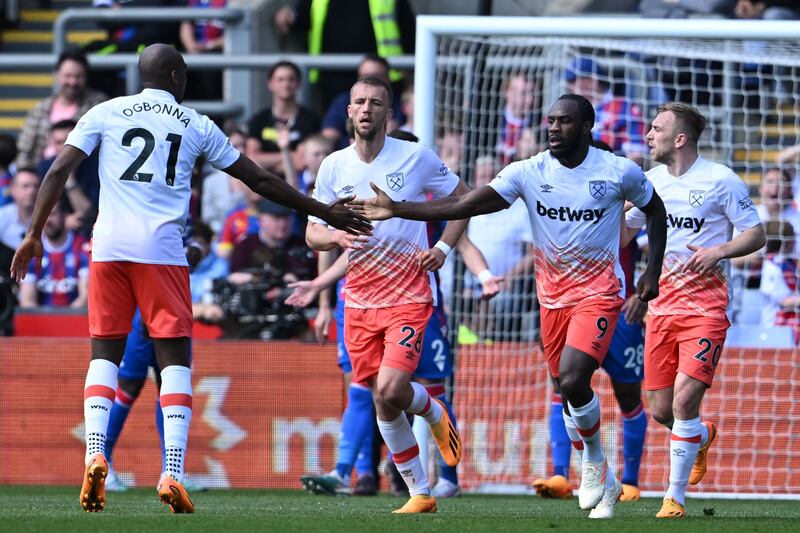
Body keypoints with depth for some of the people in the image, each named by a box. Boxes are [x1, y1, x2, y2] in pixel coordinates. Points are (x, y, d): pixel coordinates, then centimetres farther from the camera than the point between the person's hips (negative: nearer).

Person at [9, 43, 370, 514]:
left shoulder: (105, 114, 13)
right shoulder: (197, 126, 13)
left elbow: (59, 171, 4)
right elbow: (260, 181, 17)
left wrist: (35, 235, 9)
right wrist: (325, 213, 25)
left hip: (109, 246, 1)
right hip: (163, 251, -1)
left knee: (105, 352, 11)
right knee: (175, 358, 3)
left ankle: (95, 455, -10)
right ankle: (173, 473, -10)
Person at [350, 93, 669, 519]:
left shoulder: (620, 172, -9)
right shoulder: (528, 172, -6)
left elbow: (655, 211, 10)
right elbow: (464, 205, -13)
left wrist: (652, 272, 1)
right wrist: (398, 210, -23)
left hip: (598, 293, -4)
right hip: (552, 296, 4)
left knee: (573, 381, -22)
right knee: (567, 390, 9)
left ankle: (594, 460, 4)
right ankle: (602, 483, 28)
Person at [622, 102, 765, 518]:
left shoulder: (721, 180, -7)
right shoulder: (650, 181, 9)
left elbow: (756, 234, -3)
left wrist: (717, 252, -19)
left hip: (705, 307, -5)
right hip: (662, 307, 6)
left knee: (684, 398, -18)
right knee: (660, 410, 5)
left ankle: (676, 496, -7)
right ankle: (702, 436, 40)